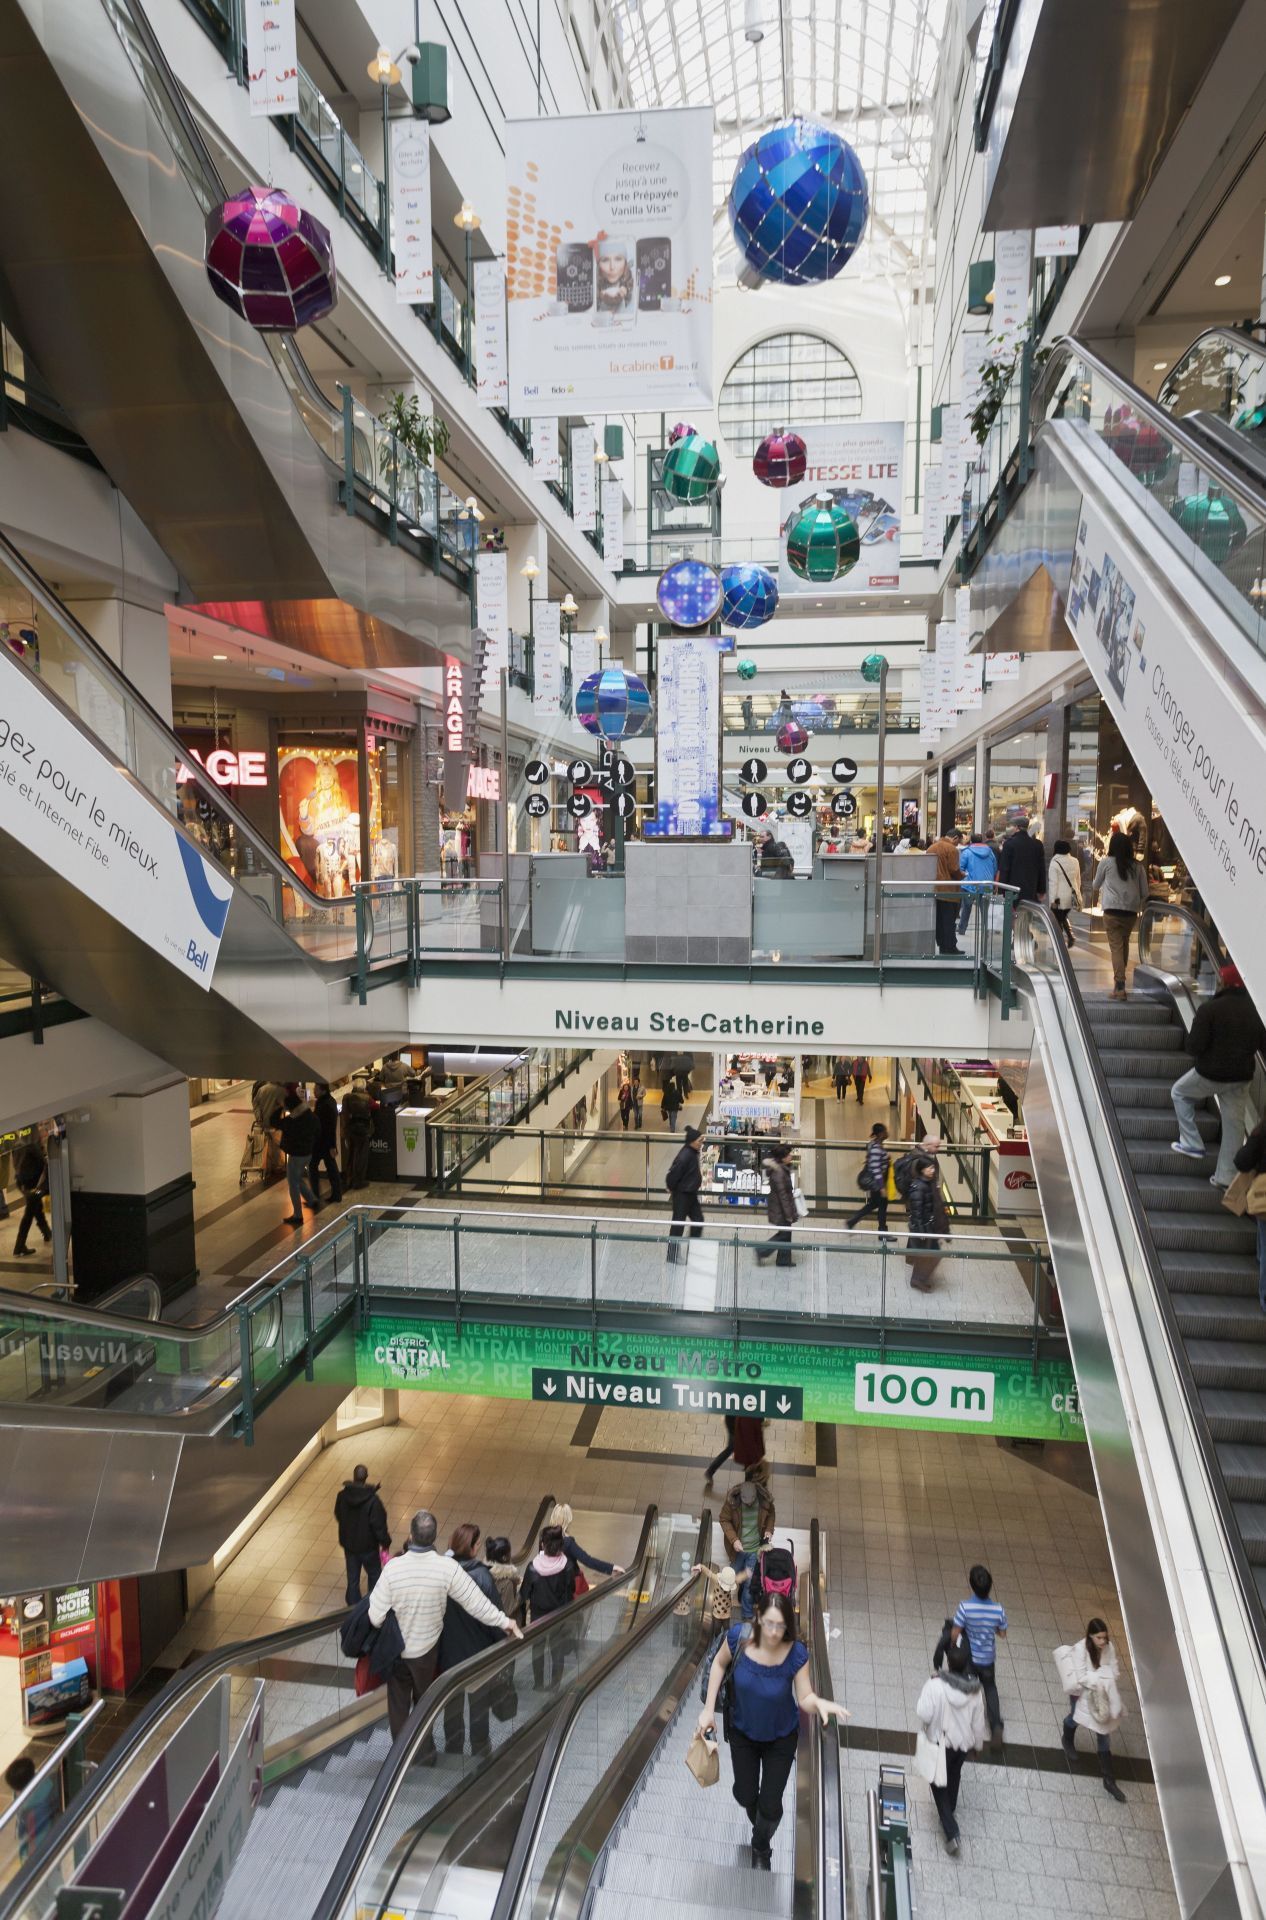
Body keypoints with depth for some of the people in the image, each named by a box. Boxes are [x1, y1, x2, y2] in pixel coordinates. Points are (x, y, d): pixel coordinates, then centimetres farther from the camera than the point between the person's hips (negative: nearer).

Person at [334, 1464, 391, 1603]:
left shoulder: (342, 1495, -15)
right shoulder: (372, 1500, -28)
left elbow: (338, 1516, 3)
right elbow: (379, 1524, -21)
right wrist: (385, 1542, -6)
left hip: (348, 1544, 3)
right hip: (368, 1546, -3)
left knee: (352, 1578, 18)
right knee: (374, 1575, 20)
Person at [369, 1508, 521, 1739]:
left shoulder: (393, 1567, -29)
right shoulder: (448, 1567, -26)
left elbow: (376, 1617, -21)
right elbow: (476, 1601, -18)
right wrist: (504, 1621, -5)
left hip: (395, 1648, -2)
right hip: (426, 1648, 2)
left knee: (398, 1702, 21)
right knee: (424, 1700, 27)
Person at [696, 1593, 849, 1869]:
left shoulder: (796, 1653, -33)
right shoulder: (739, 1638, -31)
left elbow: (804, 1698, -24)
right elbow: (719, 1664, -11)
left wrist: (820, 1703, -46)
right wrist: (709, 1708, -12)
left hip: (781, 1738, -1)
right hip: (742, 1732, 1)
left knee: (770, 1805, 12)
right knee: (745, 1795, 22)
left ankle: (761, 1848, 49)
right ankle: (759, 1826, 61)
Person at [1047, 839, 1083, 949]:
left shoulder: (1054, 862, -12)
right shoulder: (1075, 861, 5)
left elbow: (1053, 882, -14)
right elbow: (1078, 880, 14)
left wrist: (1053, 899, -13)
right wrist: (1077, 894, 24)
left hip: (1059, 897, -6)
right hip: (1071, 896, 6)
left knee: (1057, 920, 5)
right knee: (1064, 917, 23)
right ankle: (1070, 937, 5)